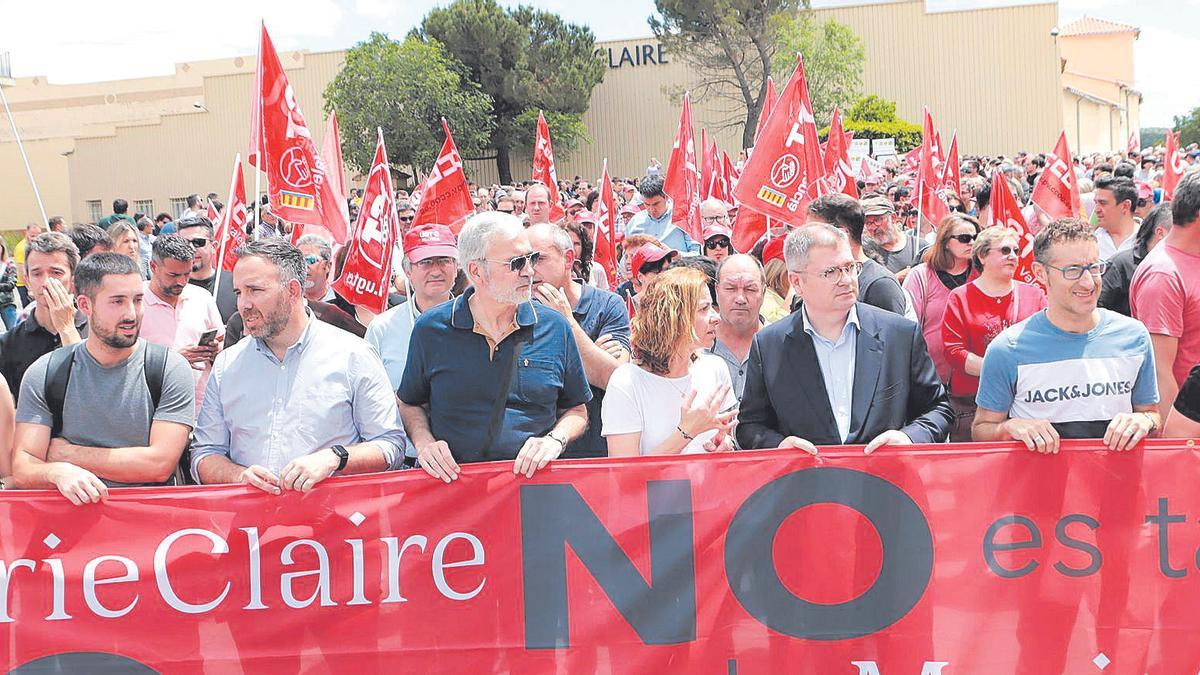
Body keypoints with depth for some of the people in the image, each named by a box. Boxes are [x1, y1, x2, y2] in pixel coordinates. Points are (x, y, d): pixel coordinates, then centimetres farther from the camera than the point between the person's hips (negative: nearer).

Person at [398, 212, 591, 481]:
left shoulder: (555, 327, 8)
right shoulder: (431, 329, 5)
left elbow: (576, 411, 17)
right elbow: (409, 403, 18)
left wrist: (555, 440, -3)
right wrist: (424, 442, -1)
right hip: (450, 479, 0)